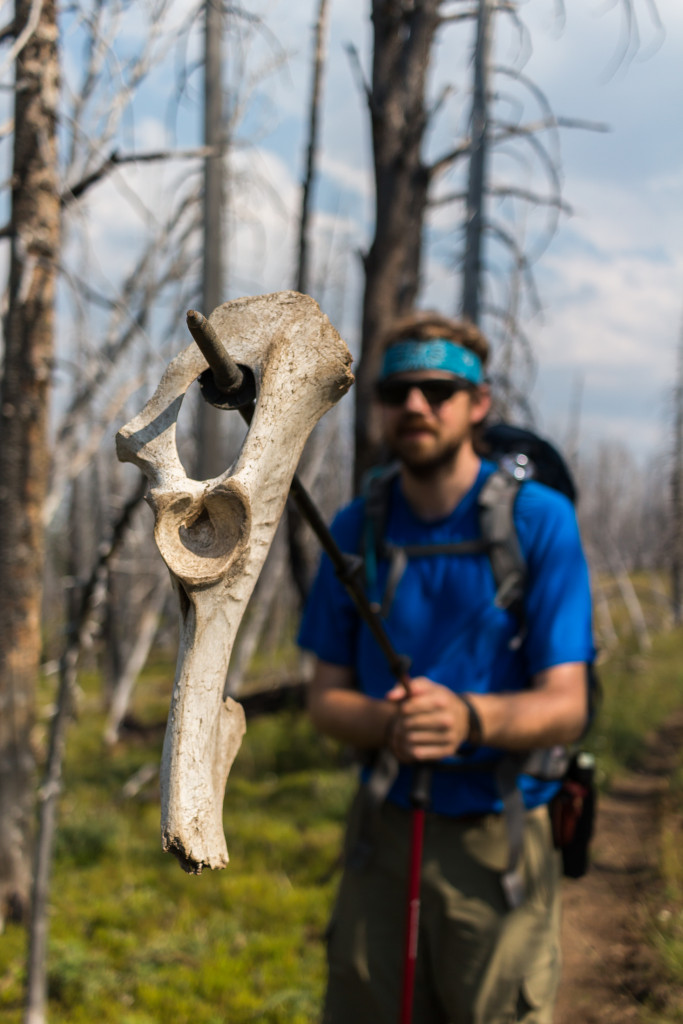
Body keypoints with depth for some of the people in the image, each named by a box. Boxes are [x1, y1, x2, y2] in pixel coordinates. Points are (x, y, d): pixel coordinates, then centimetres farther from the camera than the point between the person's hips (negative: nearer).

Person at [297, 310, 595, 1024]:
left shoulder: (538, 519, -7)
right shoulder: (356, 528, 4)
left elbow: (565, 706, -10)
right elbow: (326, 697, 5)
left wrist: (469, 717, -31)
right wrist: (388, 725, -18)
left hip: (497, 841, -3)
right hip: (382, 832, 3)